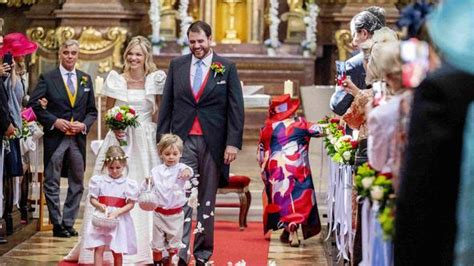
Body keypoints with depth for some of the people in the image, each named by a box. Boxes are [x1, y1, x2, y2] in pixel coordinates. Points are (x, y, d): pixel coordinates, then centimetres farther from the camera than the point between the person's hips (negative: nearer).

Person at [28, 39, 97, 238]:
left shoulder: (86, 79, 11)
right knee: (52, 183, 0)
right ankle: (57, 225, 7)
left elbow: (92, 110, 13)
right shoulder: (47, 78, -1)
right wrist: (54, 121, -14)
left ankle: (68, 223, 16)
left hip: (78, 138, 4)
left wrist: (84, 125, -6)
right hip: (55, 137, -4)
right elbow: (34, 104, -7)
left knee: (77, 184, 8)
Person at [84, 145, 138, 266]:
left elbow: (130, 204, -4)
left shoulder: (129, 183, -3)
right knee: (99, 248, -6)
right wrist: (99, 205, -17)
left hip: (119, 219, -1)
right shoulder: (98, 180, 2)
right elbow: (92, 199, 6)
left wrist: (116, 213, -17)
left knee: (117, 251, 5)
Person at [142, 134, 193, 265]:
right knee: (157, 241, 10)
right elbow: (145, 189, 8)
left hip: (175, 214, -2)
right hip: (159, 213, 2)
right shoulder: (156, 171, 1)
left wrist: (187, 171, -58)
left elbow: (187, 171, -34)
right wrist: (147, 183, -15)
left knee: (174, 241, 10)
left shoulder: (180, 168, -9)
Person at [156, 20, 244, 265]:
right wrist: (162, 138, 3)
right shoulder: (177, 65, 8)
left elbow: (236, 108, 0)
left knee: (207, 199, 7)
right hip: (183, 141, 1)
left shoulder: (227, 68, 2)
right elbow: (166, 104, 9)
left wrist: (233, 143, -8)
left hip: (212, 142, -1)